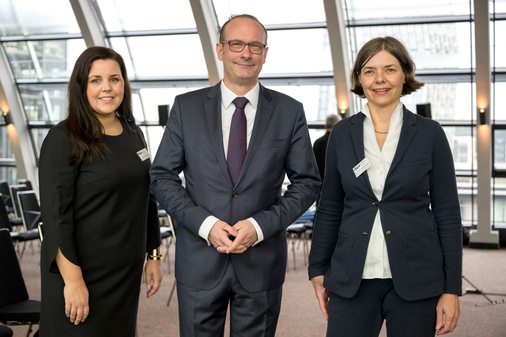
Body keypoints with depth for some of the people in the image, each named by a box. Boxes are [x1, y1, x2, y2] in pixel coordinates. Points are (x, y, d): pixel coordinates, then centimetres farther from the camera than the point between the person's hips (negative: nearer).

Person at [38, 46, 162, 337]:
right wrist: (72, 279, -20)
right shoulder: (64, 138, -11)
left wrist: (154, 256, 13)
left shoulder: (133, 134, 8)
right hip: (82, 272, -6)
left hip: (127, 270, 6)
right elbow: (56, 213, -16)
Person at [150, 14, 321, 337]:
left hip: (261, 261, 0)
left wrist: (260, 225, -12)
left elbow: (307, 182, 2)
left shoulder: (290, 111, 0)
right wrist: (205, 224, -13)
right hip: (200, 260, 0)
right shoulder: (186, 107, 1)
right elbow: (162, 177, 2)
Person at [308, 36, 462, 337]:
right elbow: (330, 208, 10)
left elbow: (447, 212, 0)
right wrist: (318, 270, 8)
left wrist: (452, 288, -3)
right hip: (352, 279, 1)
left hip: (415, 279, -1)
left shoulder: (430, 134, -1)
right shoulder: (342, 134, 5)